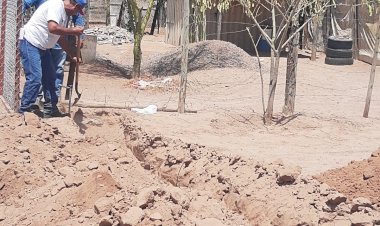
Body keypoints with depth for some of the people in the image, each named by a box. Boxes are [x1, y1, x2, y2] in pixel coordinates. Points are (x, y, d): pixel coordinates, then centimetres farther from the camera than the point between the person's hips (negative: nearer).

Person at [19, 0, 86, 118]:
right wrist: (73, 31, -24)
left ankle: (50, 110, 23)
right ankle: (24, 111, -8)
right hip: (30, 43, -11)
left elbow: (60, 37, 20)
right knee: (35, 78, -15)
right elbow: (53, 28, -33)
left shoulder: (64, 13, 12)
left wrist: (71, 54, 19)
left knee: (50, 77, 14)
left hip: (42, 47, 11)